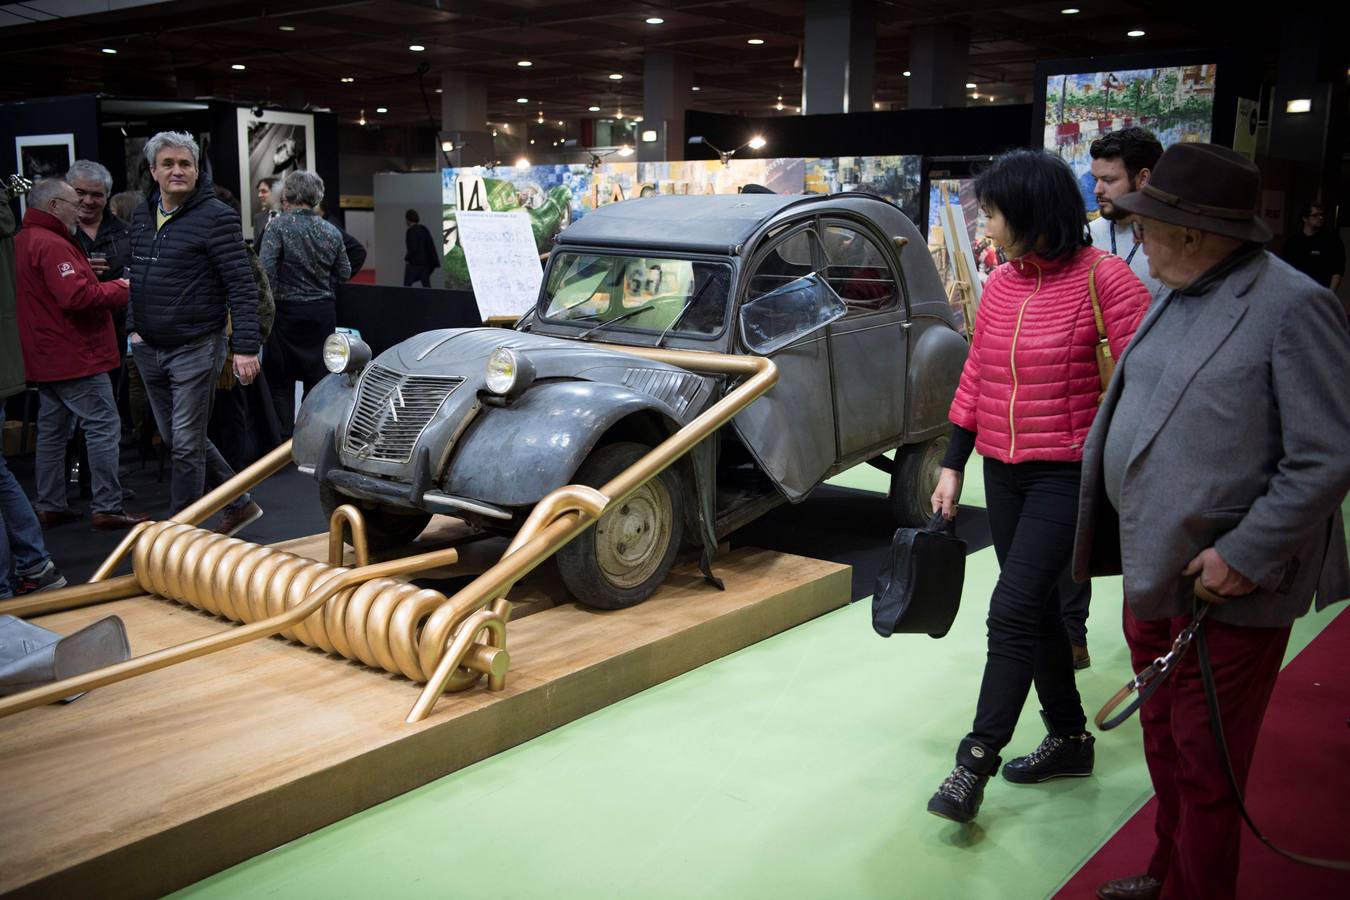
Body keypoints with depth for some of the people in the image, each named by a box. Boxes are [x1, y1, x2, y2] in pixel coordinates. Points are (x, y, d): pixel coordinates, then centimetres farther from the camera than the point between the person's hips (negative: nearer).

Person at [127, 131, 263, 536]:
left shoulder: (216, 217, -11)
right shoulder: (143, 216, 11)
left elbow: (242, 286, -15)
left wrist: (245, 347, -20)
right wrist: (133, 326, 12)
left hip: (195, 349, -8)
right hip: (148, 350, 8)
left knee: (187, 443, -2)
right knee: (177, 439, 15)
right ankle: (239, 504, 29)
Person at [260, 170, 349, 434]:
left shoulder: (279, 226, -10)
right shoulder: (332, 231, 3)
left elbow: (266, 270, -18)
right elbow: (345, 274, 7)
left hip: (287, 312, -4)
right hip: (323, 313, 4)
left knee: (281, 381, 5)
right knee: (319, 377, 12)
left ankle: (284, 439, 4)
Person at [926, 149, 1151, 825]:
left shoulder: (1103, 278, -13)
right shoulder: (1001, 284, 7)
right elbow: (976, 379, 11)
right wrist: (953, 465, 11)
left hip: (1068, 472, -7)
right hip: (1003, 471, 7)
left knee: (1013, 611, -10)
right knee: (1035, 609, 15)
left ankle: (977, 761, 0)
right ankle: (1069, 738, 31)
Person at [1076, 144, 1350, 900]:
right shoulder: (1178, 297, 8)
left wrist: (1246, 555, -21)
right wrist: (1127, 541, 13)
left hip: (1226, 590, -8)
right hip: (1153, 573, 8)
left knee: (1204, 772, 6)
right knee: (1166, 744, 23)